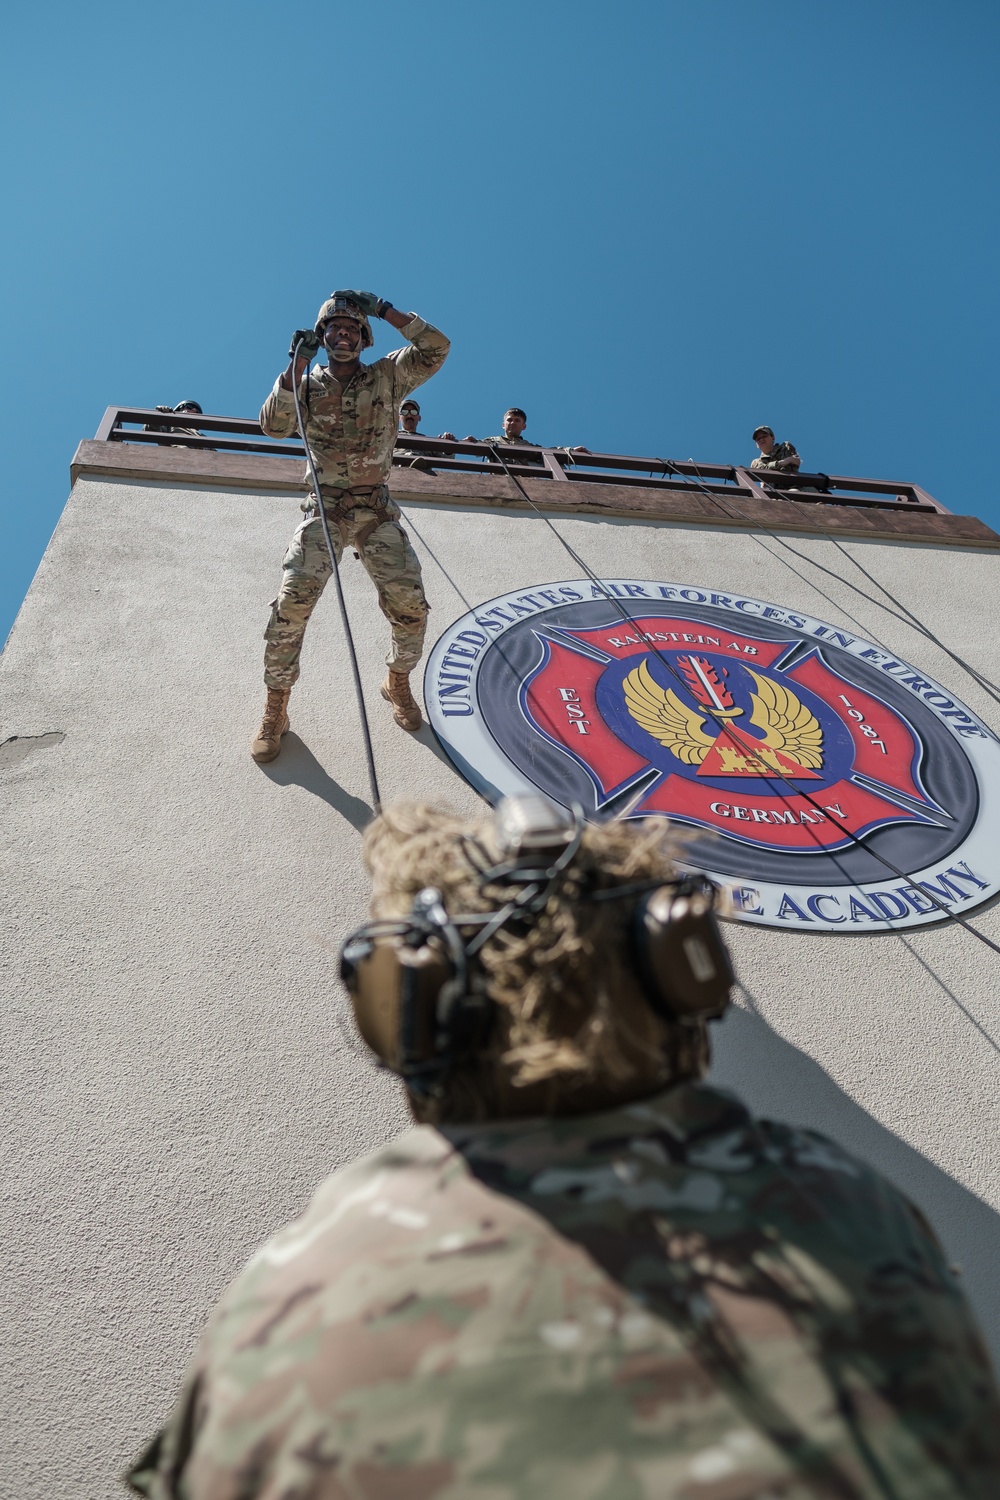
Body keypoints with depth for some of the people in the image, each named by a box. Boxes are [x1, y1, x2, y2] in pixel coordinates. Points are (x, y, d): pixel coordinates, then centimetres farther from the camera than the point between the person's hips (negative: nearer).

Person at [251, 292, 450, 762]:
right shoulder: (308, 383, 6)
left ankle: (398, 682, 19)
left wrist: (385, 310, -12)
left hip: (376, 511, 1)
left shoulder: (388, 376, 5)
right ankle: (275, 709, -4)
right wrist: (296, 368, -14)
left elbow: (436, 348, -8)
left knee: (410, 603, -10)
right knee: (293, 599, -17)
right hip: (324, 509, 0)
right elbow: (274, 426, -9)